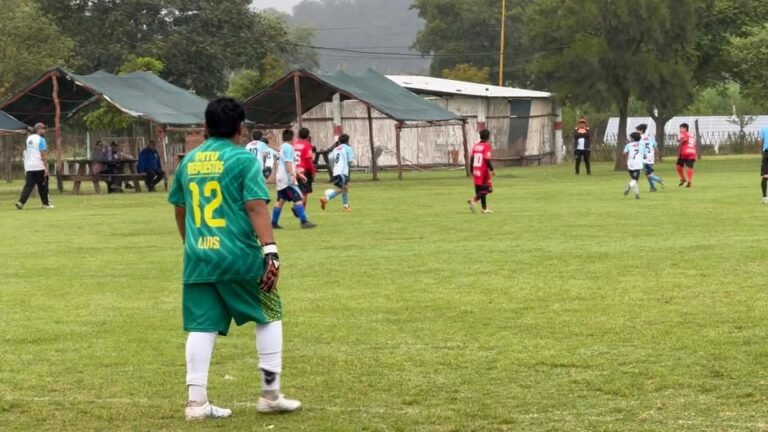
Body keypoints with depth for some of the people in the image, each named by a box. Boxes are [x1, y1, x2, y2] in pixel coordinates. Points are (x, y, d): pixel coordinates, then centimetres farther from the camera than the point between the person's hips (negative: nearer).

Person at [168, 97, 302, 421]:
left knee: (201, 328, 7)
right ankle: (270, 395, 12)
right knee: (270, 316, 12)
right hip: (239, 258, -4)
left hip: (198, 257, 5)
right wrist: (270, 251, -18)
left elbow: (179, 210, 20)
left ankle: (196, 402, 3)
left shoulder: (188, 161, 12)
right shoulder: (243, 159, -5)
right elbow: (256, 207, -14)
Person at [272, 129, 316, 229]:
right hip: (287, 179, -10)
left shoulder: (282, 147, 19)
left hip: (281, 179, 10)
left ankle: (274, 223, 10)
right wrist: (292, 175, -27)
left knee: (281, 200, 11)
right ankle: (304, 222, -16)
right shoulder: (288, 147, -10)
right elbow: (288, 162, -21)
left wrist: (298, 173, 31)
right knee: (298, 199, -11)